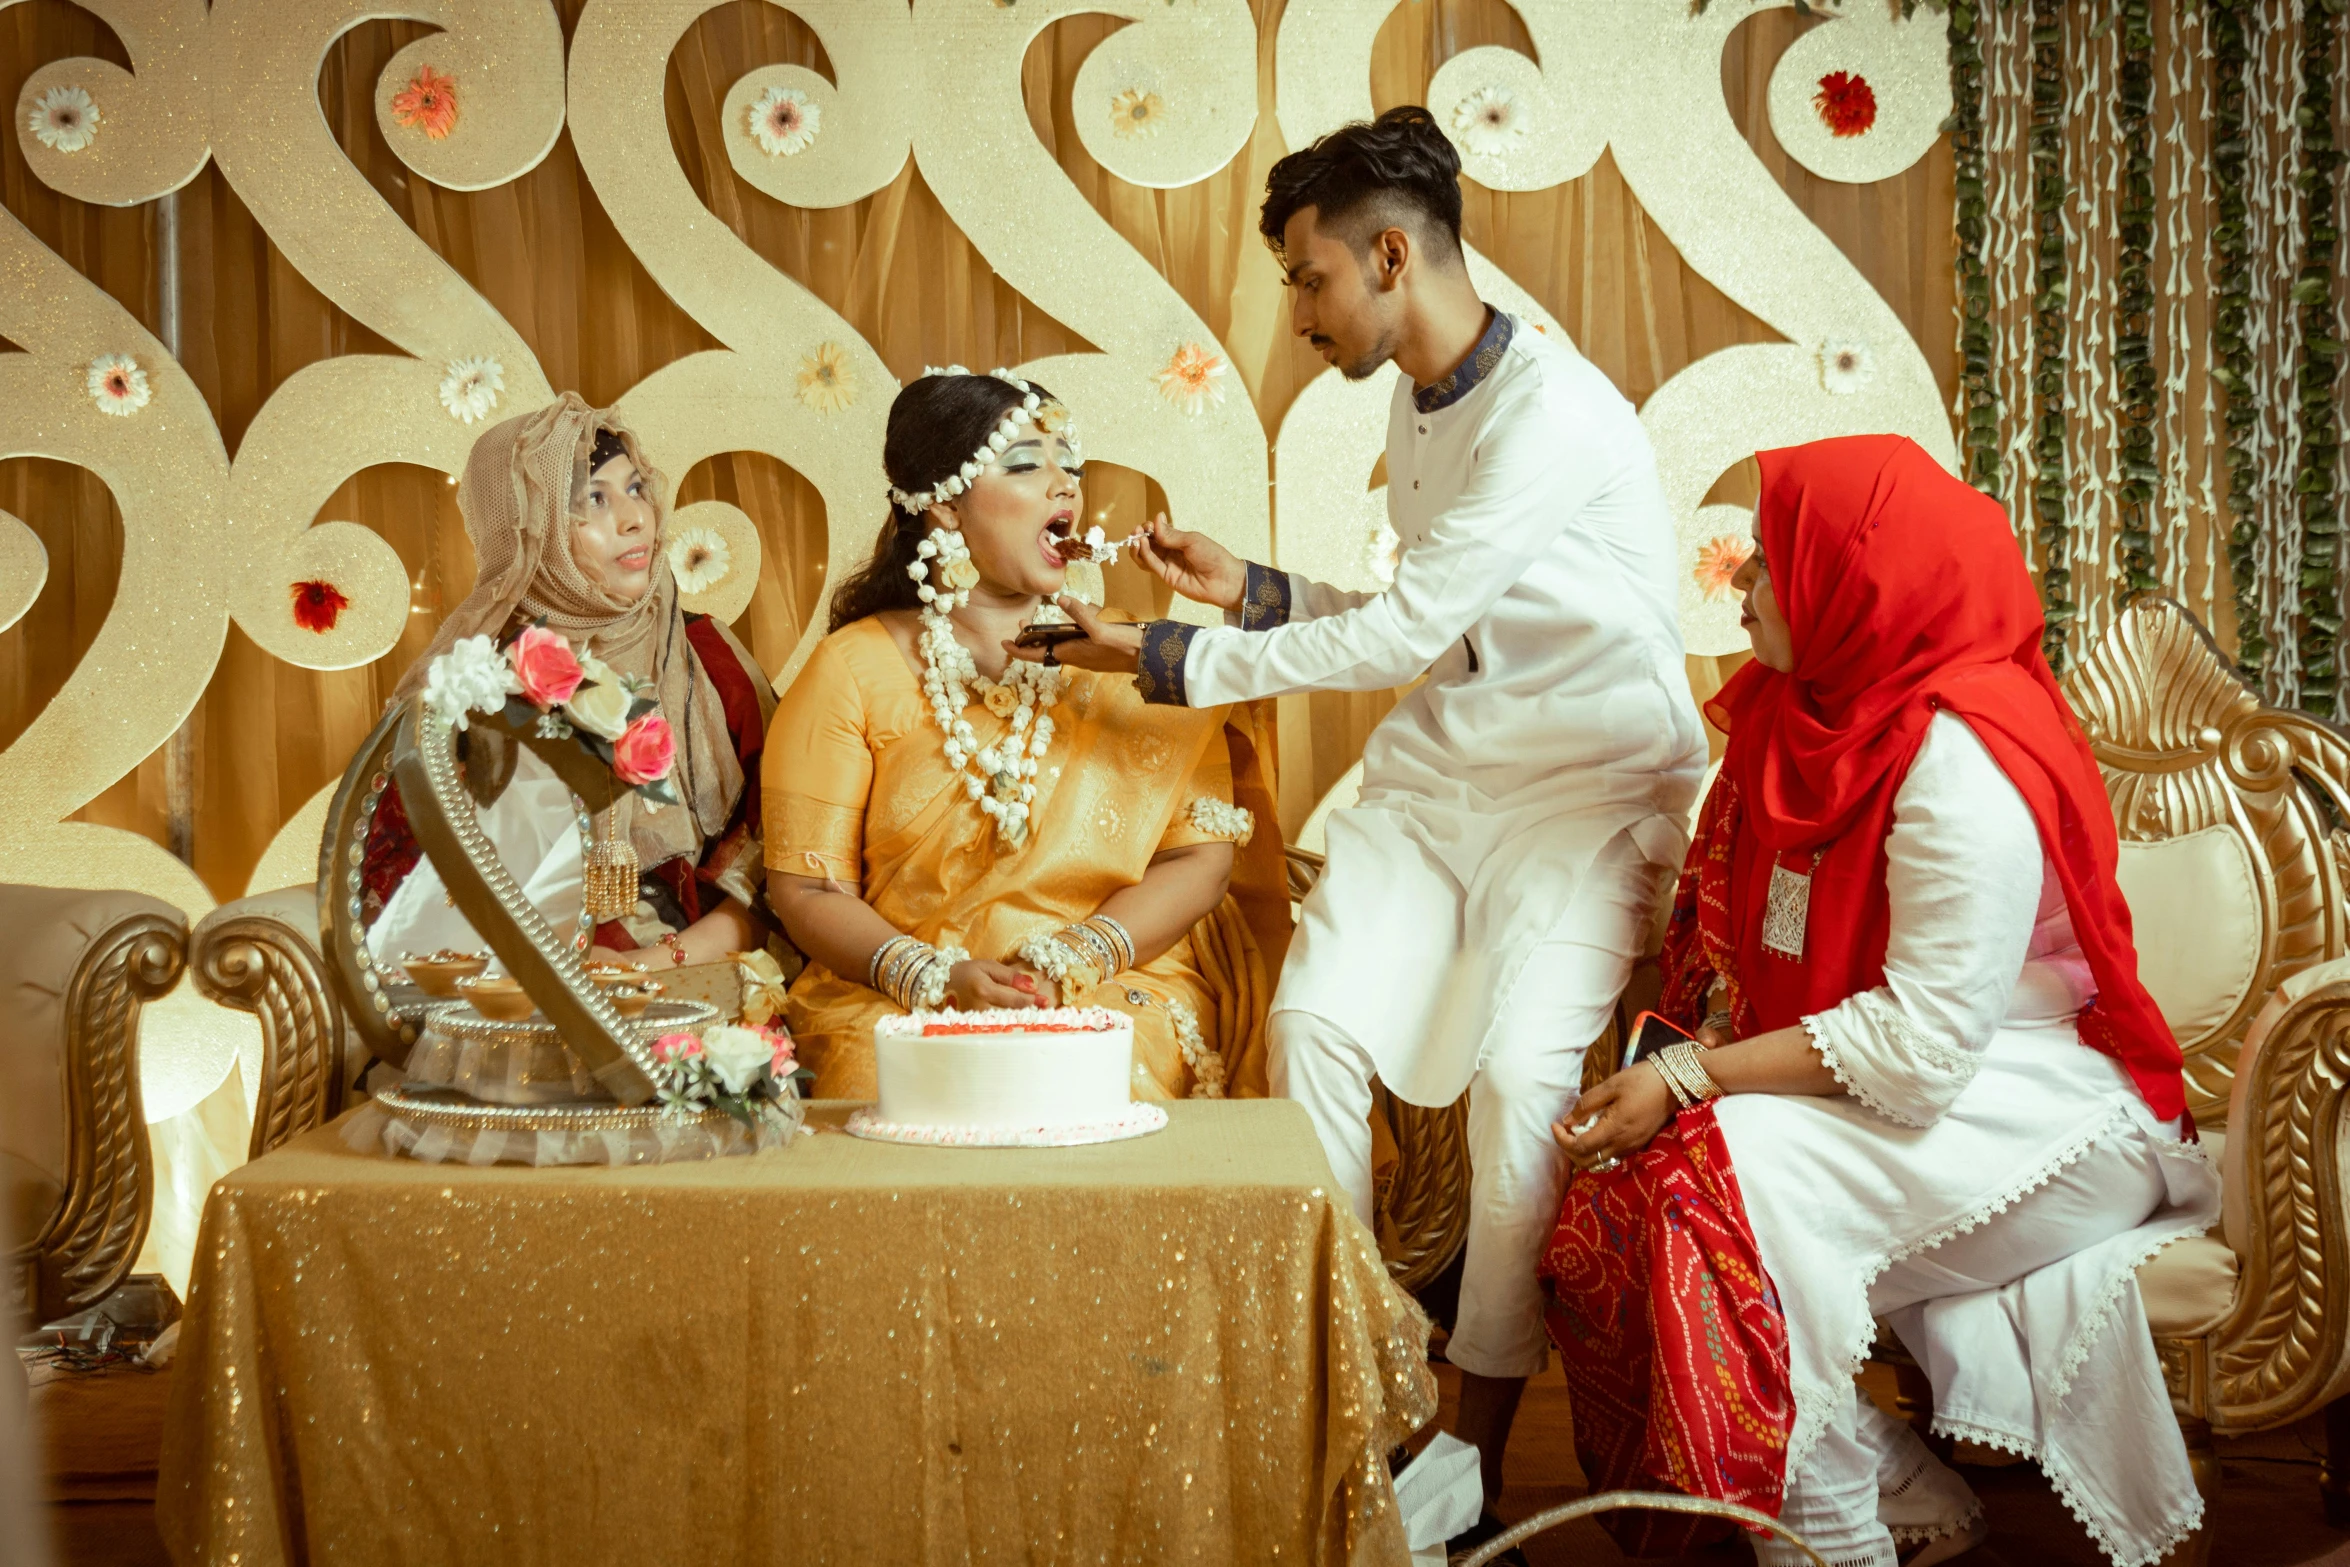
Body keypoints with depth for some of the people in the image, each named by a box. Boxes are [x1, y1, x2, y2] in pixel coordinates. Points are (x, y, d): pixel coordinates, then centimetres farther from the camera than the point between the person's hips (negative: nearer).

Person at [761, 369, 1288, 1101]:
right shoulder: (854, 670, 5)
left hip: (1119, 993, 1)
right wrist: (938, 977, -16)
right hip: (899, 1006, 0)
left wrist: (1074, 958, -14)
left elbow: (1201, 856, 3)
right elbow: (807, 889, 2)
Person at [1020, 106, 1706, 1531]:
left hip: (1589, 779, -7)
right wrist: (1255, 592, 8)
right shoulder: (1418, 402, 10)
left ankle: (1478, 1439, -9)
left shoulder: (1553, 413, -19)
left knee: (1524, 1072, -23)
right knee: (1317, 1023, -13)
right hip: (1439, 770, 7)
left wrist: (1180, 661, -14)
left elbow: (1408, 631, -21)